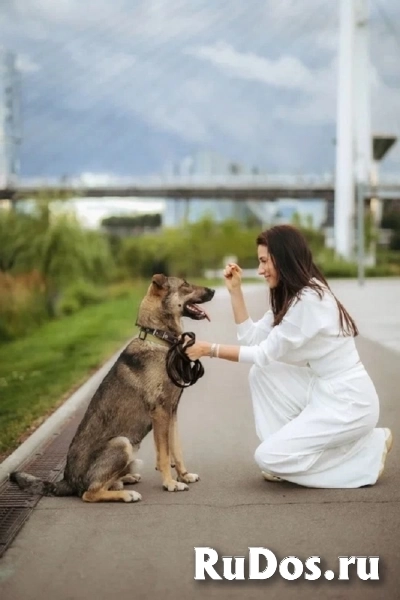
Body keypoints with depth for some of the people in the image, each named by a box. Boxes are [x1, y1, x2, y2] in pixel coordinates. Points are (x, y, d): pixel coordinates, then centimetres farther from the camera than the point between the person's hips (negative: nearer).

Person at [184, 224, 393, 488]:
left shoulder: (309, 299, -21)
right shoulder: (291, 296, 9)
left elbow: (265, 354, -15)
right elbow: (252, 338, 6)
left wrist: (211, 350, -9)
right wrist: (235, 289, 4)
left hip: (347, 402, -9)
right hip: (322, 390, 9)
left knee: (268, 457, -11)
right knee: (261, 373, 1)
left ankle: (369, 448, 2)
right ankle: (288, 449, 5)